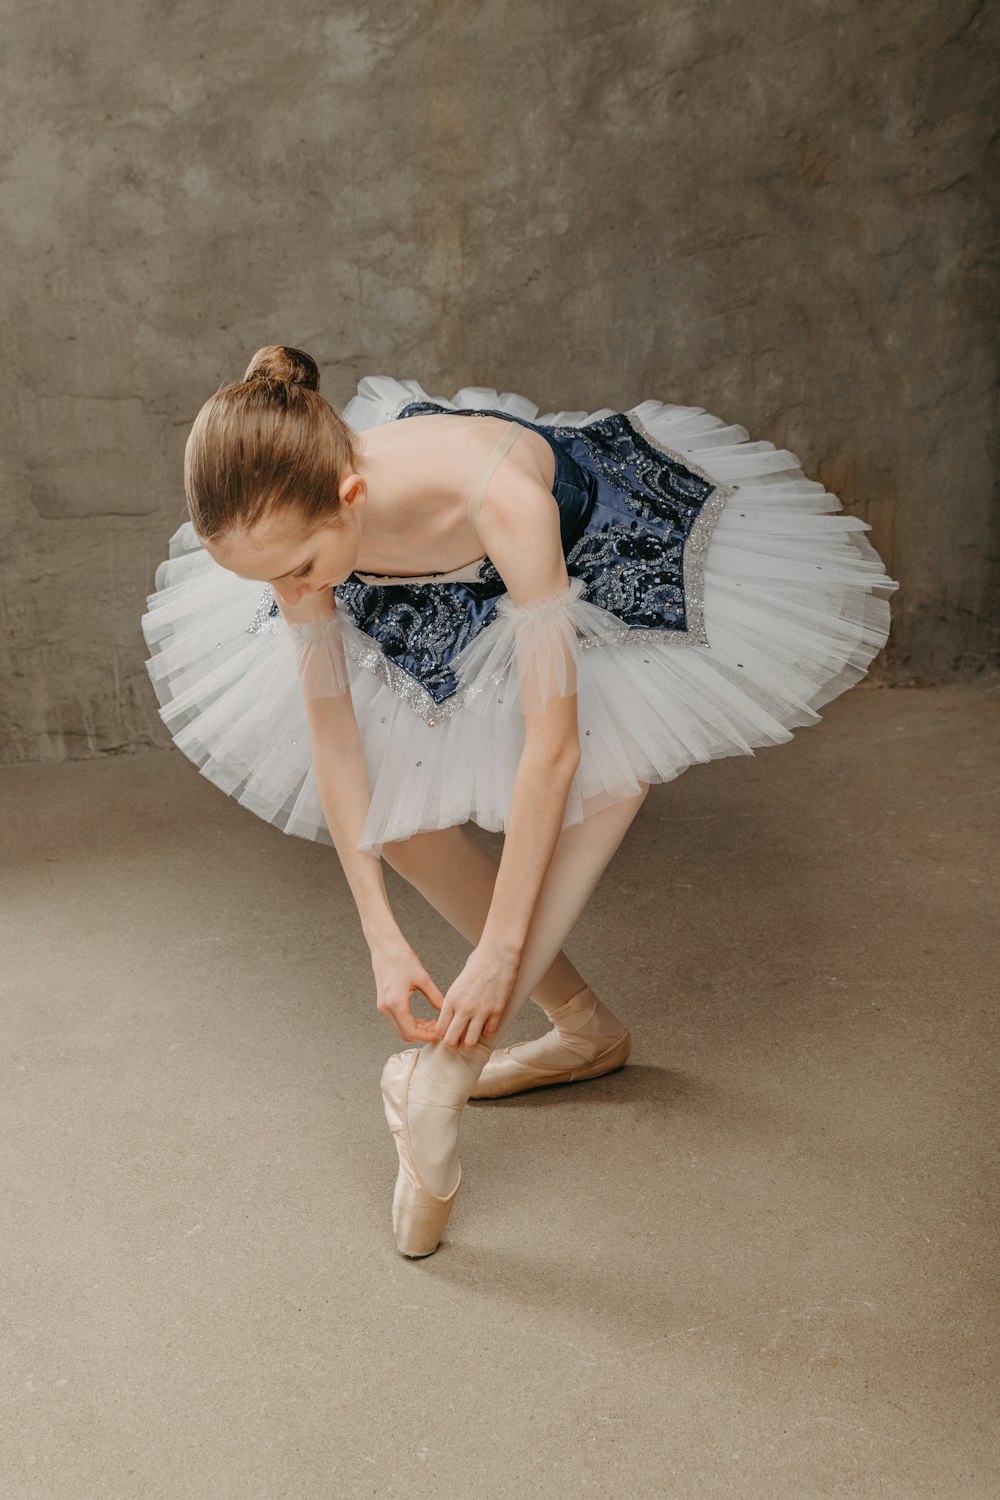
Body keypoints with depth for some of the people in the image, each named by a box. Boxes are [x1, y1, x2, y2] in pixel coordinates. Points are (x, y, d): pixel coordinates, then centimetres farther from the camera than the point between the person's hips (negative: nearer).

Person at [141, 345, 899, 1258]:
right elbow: (331, 731, -20)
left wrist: (498, 952, -37)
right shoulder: (288, 519, -29)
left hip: (607, 563, -4)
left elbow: (551, 743, -41)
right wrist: (384, 938, -20)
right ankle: (585, 1028, 12)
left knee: (608, 768, -29)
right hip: (454, 599, 5)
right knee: (387, 814, -1)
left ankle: (444, 1072, -25)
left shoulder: (495, 496, -45)